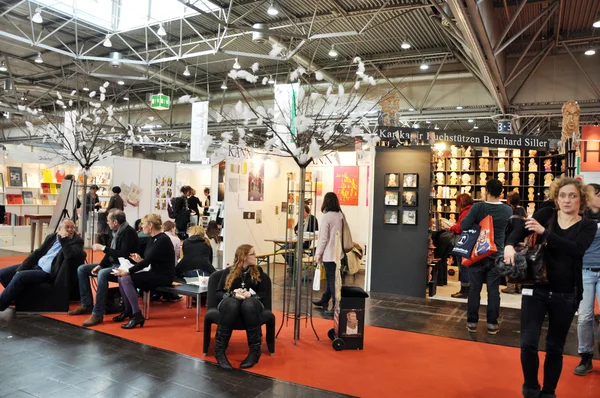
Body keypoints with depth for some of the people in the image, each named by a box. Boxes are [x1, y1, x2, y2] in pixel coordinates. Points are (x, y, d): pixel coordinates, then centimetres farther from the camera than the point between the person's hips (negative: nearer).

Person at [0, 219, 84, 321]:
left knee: (19, 277, -27)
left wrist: (64, 238, -21)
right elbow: (37, 253, 9)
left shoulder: (76, 241, -7)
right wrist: (21, 268, 0)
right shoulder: (51, 237, 11)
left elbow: (71, 255, -27)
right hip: (36, 265, 8)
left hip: (47, 273, -8)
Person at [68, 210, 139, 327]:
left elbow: (123, 255, -26)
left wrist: (103, 248, -19)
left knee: (103, 274, -37)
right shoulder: (116, 231, 9)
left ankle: (98, 314, -32)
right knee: (82, 269, 7)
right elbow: (111, 252, 16)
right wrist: (100, 265, 1)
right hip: (113, 264, 10)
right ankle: (87, 304, 9)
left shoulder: (129, 232, -19)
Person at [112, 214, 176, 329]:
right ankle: (128, 310, 15)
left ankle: (137, 316, -14)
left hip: (163, 276, -9)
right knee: (121, 277, 0)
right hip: (155, 273, 9)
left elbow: (148, 260, -22)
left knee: (127, 279, -20)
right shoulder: (155, 239, 11)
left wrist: (128, 271, -20)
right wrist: (140, 260, -2)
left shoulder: (162, 240, -17)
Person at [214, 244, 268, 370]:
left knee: (249, 304, -38)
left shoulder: (258, 271, 14)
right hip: (230, 302, 0)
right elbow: (218, 294, 4)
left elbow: (263, 293, 7)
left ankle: (255, 350, -34)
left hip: (251, 304, 1)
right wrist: (233, 294, -16)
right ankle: (220, 350, -35)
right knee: (232, 304, -39)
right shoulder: (228, 271, 10)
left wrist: (251, 295, -14)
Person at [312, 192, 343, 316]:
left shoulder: (326, 216, -16)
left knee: (332, 279, -2)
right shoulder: (341, 215, 5)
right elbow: (342, 234, 10)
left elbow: (323, 238, -15)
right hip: (338, 252, 8)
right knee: (332, 278, 18)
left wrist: (318, 254, -5)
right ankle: (324, 300, 34)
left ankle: (336, 307, 2)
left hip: (329, 253, -7)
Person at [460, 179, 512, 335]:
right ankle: (492, 323, 13)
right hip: (497, 255, 2)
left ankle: (472, 322, 12)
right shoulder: (508, 210, -3)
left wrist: (469, 215, 0)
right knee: (494, 290, 8)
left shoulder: (478, 207, -14)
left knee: (474, 288, 7)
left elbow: (464, 226, -18)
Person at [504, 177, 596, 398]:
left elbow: (576, 249, -20)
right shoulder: (546, 214, 1)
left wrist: (544, 232, -28)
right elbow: (520, 228, -11)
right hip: (536, 289, 0)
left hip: (566, 295, 0)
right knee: (528, 342, -6)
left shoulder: (588, 225, -1)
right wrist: (509, 245, -31)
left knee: (555, 347, 12)